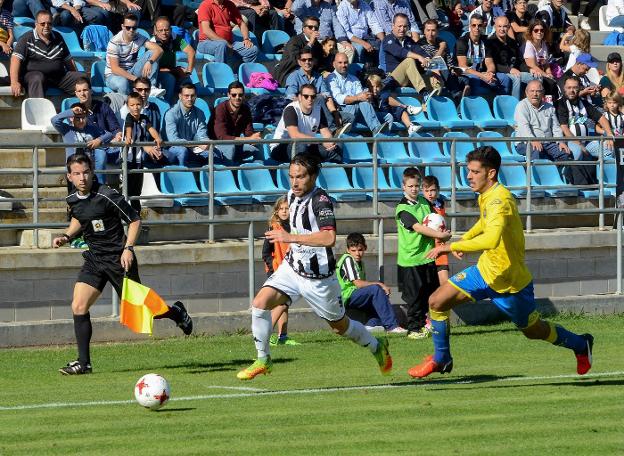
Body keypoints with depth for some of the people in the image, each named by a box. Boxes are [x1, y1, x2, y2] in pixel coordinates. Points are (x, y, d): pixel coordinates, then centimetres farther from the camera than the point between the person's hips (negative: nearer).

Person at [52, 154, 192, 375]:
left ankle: (175, 312, 32)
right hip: (94, 259, 6)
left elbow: (134, 220, -10)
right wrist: (66, 236, 8)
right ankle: (84, 362, -2)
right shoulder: (73, 200, 2)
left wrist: (128, 249, -19)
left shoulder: (107, 196, -18)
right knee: (78, 306, -8)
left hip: (118, 259, -6)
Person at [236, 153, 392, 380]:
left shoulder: (321, 201, -23)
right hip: (292, 267, 6)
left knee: (340, 325, 13)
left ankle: (377, 346, 41)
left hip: (319, 278, -6)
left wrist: (291, 237, -40)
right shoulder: (292, 195, 3)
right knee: (260, 302, -16)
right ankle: (263, 360, -3)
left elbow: (329, 238, -39)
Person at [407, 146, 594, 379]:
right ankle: (440, 360, 16)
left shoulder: (499, 200, -30)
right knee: (437, 302, -1)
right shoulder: (486, 196, 0)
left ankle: (580, 344, 39)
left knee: (534, 330, 12)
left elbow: (491, 239, -48)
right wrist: (465, 238, 10)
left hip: (509, 281, -8)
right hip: (485, 270, 8)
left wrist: (451, 246, -44)